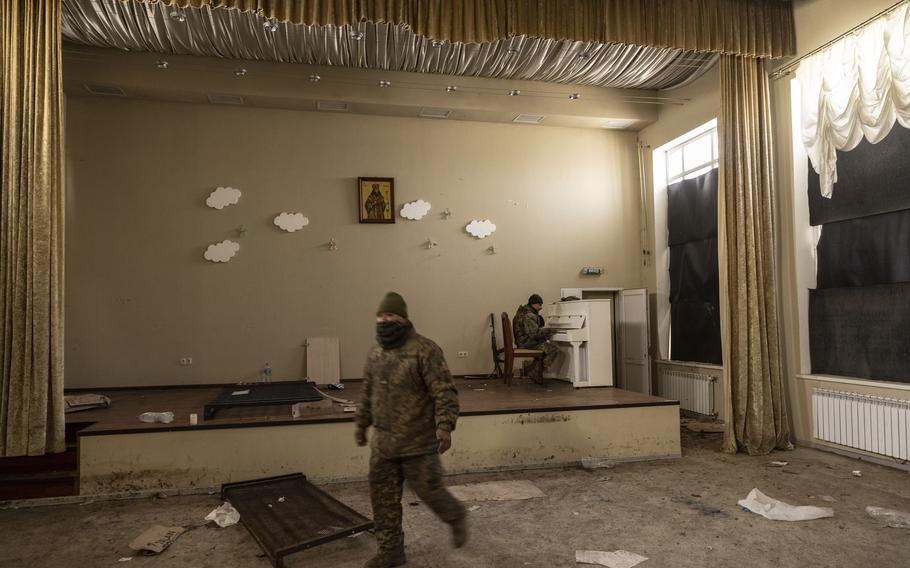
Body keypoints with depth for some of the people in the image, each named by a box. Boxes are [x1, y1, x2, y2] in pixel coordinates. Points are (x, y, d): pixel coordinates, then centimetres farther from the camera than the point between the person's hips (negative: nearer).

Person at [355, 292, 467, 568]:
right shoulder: (375, 354, 8)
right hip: (383, 442, 6)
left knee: (428, 490, 6)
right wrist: (361, 422, 23)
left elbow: (445, 392, -17)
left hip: (419, 442, -6)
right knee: (383, 496, 10)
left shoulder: (425, 350, -15)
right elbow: (368, 393, 21)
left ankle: (456, 517, 37)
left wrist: (444, 426, -25)